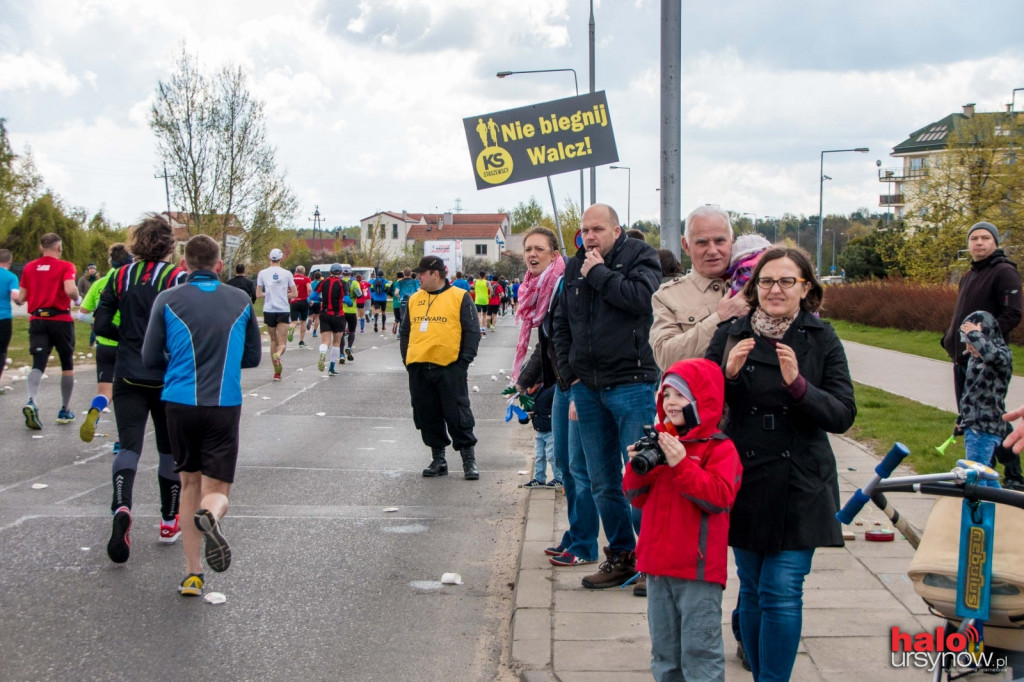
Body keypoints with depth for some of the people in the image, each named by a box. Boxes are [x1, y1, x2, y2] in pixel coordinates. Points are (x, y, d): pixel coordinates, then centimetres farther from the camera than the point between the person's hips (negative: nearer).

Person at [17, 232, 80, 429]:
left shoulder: (29, 267, 7)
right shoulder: (65, 266, -5)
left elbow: (21, 298, 7)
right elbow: (70, 289, -22)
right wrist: (77, 299, -1)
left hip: (37, 320, 3)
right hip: (61, 320, -3)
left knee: (38, 365, -4)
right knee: (67, 366, 13)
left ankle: (31, 402, -31)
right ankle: (65, 411, 20)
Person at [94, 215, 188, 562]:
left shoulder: (120, 277, 2)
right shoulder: (178, 278, -8)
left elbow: (101, 325, 0)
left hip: (129, 377, 2)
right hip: (169, 378, -1)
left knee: (128, 446, -2)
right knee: (170, 450, 13)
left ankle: (121, 508, -30)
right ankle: (169, 522, 23)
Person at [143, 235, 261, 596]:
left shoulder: (167, 301, 0)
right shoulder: (241, 302, 5)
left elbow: (151, 358, 1)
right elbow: (253, 357, 12)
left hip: (180, 403, 1)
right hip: (225, 406, 0)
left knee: (190, 484, 16)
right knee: (217, 491, 4)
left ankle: (192, 574, 13)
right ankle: (210, 516, -33)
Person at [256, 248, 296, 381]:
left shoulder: (262, 273, 1)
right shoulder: (286, 273, 0)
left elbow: (258, 294, 3)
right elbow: (294, 293, 3)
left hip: (269, 310, 1)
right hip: (283, 310, -1)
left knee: (273, 340, 14)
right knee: (282, 343, 0)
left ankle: (277, 371, 12)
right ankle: (278, 354, -36)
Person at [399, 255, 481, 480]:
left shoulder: (460, 297, -2)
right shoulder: (414, 299, 13)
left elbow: (472, 332, -3)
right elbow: (405, 332, 18)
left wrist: (464, 361, -9)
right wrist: (407, 359, 8)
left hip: (450, 368, -5)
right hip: (419, 369, 5)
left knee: (458, 415, -3)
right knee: (427, 416, 9)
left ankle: (469, 459, 5)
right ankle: (438, 459, 20)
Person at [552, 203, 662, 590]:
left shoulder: (639, 256, -1)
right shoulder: (575, 267, 15)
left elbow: (641, 297, -21)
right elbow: (561, 324, 21)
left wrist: (599, 274, -10)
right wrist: (569, 373, 11)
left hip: (632, 385, -6)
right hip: (588, 387, 6)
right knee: (602, 483, 11)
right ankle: (621, 556, 22)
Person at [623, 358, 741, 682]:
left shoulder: (719, 447, -9)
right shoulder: (658, 441, 10)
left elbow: (719, 497, -21)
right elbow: (636, 497, 14)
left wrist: (681, 465, -25)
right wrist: (637, 468, -6)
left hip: (698, 568, -7)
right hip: (658, 563, 7)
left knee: (699, 649, -1)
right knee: (663, 648, 17)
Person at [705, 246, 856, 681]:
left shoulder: (822, 340, -2)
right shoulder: (731, 335, 2)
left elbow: (843, 415, -6)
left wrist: (798, 384, -22)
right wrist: (728, 372, -16)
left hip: (799, 487, -2)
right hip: (745, 482, 2)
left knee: (782, 593, -7)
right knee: (752, 591, 11)